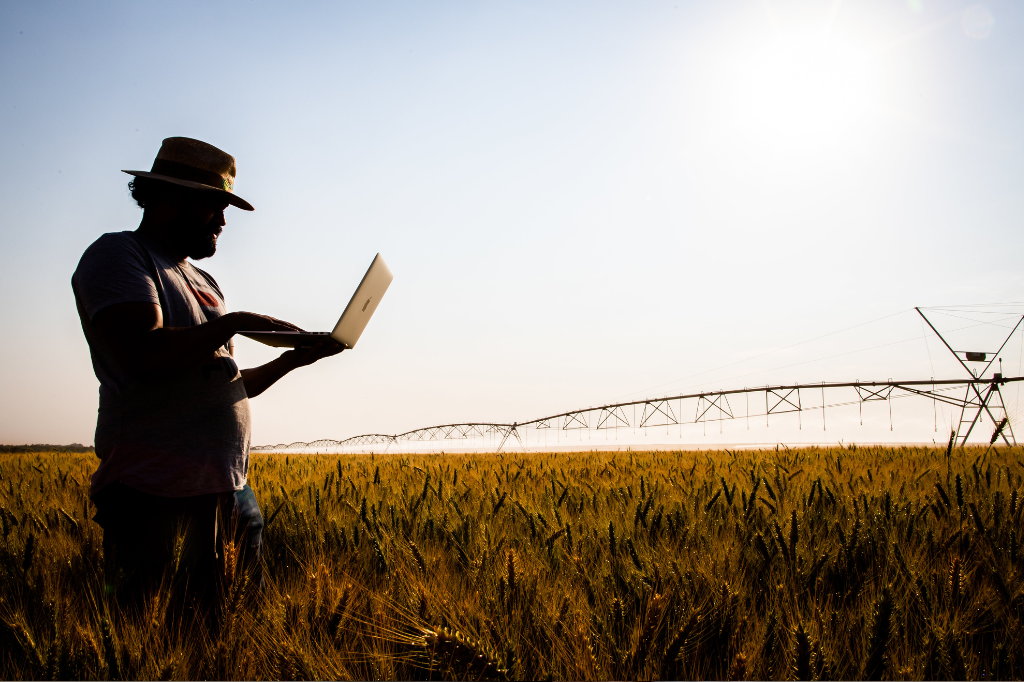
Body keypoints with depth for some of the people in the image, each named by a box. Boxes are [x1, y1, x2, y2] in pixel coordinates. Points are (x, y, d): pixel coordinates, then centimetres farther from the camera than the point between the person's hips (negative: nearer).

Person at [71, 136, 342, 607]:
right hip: (156, 497, -8)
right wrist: (234, 323, -10)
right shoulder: (117, 255, -3)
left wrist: (293, 360, 12)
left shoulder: (203, 283, 23)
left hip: (229, 493, 8)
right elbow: (142, 356, -20)